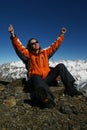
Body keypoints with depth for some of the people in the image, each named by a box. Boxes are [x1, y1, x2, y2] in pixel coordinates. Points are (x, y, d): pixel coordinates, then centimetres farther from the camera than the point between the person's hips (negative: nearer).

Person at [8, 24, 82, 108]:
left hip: (47, 78, 5)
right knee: (36, 78, -41)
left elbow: (55, 45, 24)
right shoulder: (28, 54, 7)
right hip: (36, 79, -4)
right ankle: (48, 98, -68)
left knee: (60, 66, -10)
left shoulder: (45, 52, 18)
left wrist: (61, 35, 26)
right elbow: (18, 47, -6)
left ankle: (70, 88, -17)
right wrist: (13, 35, -19)